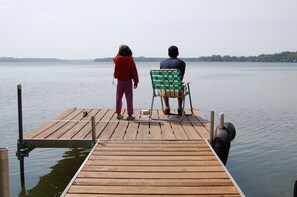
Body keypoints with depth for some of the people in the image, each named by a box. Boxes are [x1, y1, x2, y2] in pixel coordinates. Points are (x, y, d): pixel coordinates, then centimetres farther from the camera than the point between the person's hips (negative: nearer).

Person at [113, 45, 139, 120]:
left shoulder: (117, 59, -5)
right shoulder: (130, 60, -11)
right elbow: (134, 72, -10)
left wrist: (120, 52, 21)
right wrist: (135, 82, -3)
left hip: (120, 81, 2)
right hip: (128, 81, -2)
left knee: (118, 98, 14)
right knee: (129, 98, 2)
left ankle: (118, 114, 19)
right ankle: (130, 115, 3)